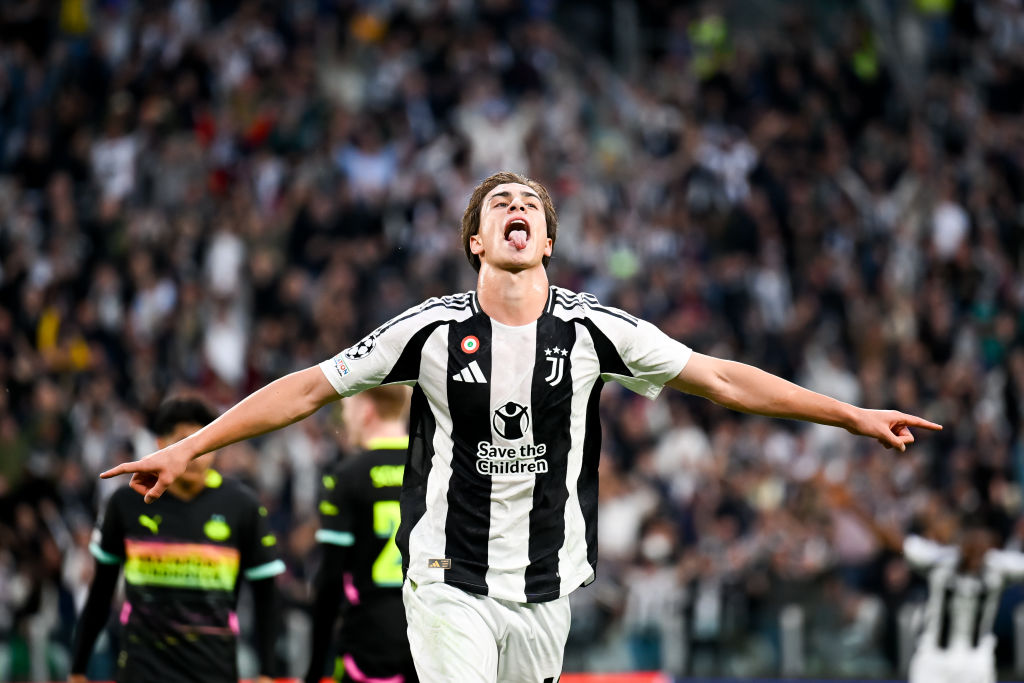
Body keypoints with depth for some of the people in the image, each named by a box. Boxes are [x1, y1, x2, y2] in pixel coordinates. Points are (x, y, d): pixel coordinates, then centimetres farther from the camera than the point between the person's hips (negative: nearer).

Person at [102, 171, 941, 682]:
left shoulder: (591, 329, 0)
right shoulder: (433, 328, -4)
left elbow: (720, 378, 6)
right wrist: (186, 449, -3)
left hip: (545, 589, 2)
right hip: (449, 582, -2)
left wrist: (855, 415, 6)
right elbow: (311, 388, 1)